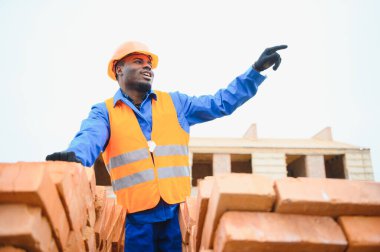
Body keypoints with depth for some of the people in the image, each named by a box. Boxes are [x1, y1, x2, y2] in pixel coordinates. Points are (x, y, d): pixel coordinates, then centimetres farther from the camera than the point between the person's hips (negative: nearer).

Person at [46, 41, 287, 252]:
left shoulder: (175, 102, 12)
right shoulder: (104, 111, 4)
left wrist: (256, 70, 5)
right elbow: (90, 138, -15)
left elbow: (221, 103, 10)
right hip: (135, 216, -2)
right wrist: (74, 156, -39)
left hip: (177, 212, 2)